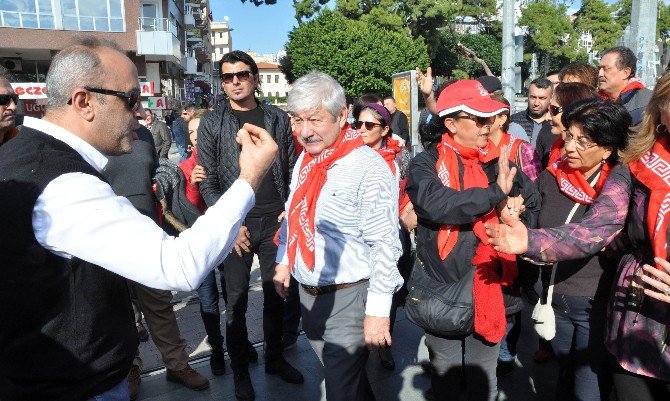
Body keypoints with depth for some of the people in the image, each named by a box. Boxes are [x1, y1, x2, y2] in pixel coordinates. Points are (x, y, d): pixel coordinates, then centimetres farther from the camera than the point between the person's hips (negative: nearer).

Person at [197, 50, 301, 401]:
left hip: (276, 222, 2)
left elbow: (292, 170, 9)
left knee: (276, 293, 13)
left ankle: (275, 358, 33)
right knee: (236, 299, 7)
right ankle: (240, 370, 26)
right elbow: (208, 183, -1)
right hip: (237, 224, -2)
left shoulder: (278, 118, 7)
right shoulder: (211, 124, 1)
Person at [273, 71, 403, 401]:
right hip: (308, 294, 7)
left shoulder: (369, 168, -20)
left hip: (348, 298, -7)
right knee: (336, 374, 25)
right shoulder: (305, 160, 5)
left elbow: (383, 246, -21)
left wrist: (377, 311, -20)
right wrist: (284, 261, 18)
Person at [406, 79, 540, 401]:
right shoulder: (426, 164, -7)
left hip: (487, 288, 3)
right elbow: (436, 204, -27)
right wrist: (495, 193, -28)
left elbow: (533, 202, 14)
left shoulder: (495, 163, 4)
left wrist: (514, 217, -4)